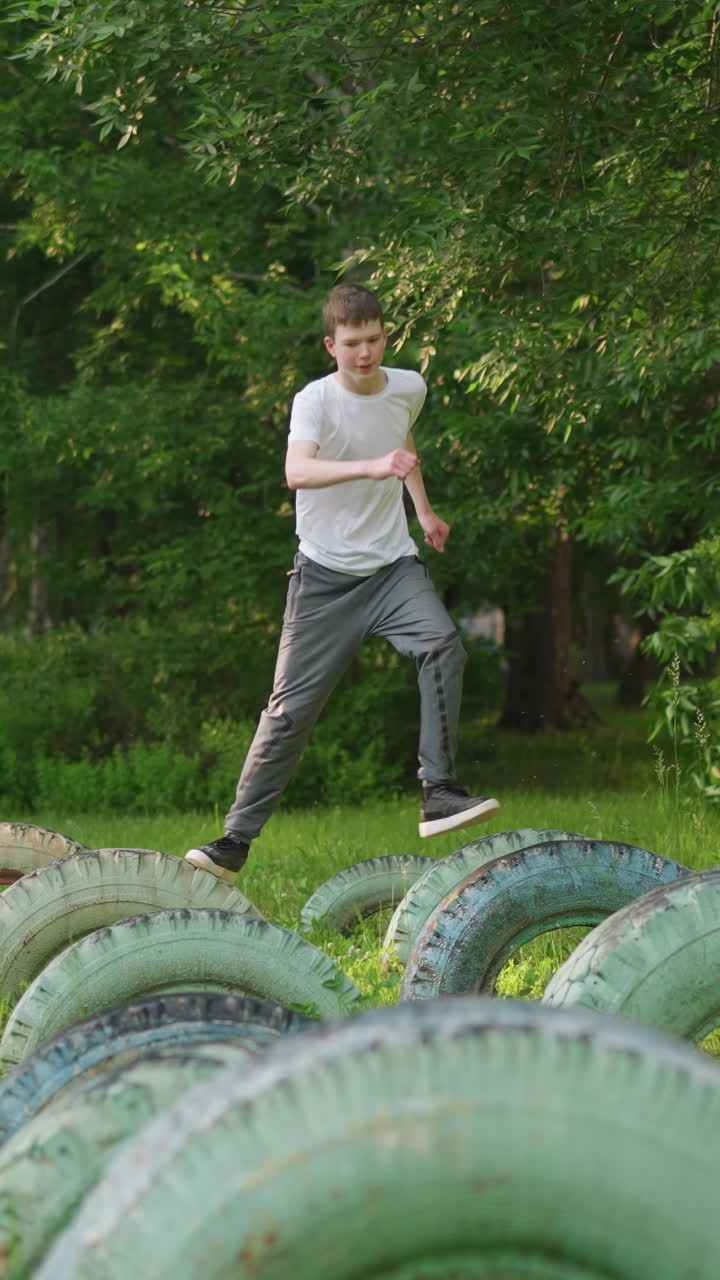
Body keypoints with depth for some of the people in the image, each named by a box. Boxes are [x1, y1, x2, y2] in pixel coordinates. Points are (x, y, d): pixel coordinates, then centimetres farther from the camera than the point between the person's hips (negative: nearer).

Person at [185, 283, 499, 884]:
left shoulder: (408, 387, 2)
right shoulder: (315, 400, -15)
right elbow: (297, 471, -36)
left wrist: (424, 508, 27)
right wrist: (371, 467, -48)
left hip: (392, 564, 3)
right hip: (325, 575, -3)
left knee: (443, 646, -25)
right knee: (292, 706, -3)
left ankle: (439, 794, -21)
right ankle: (236, 839, 7)